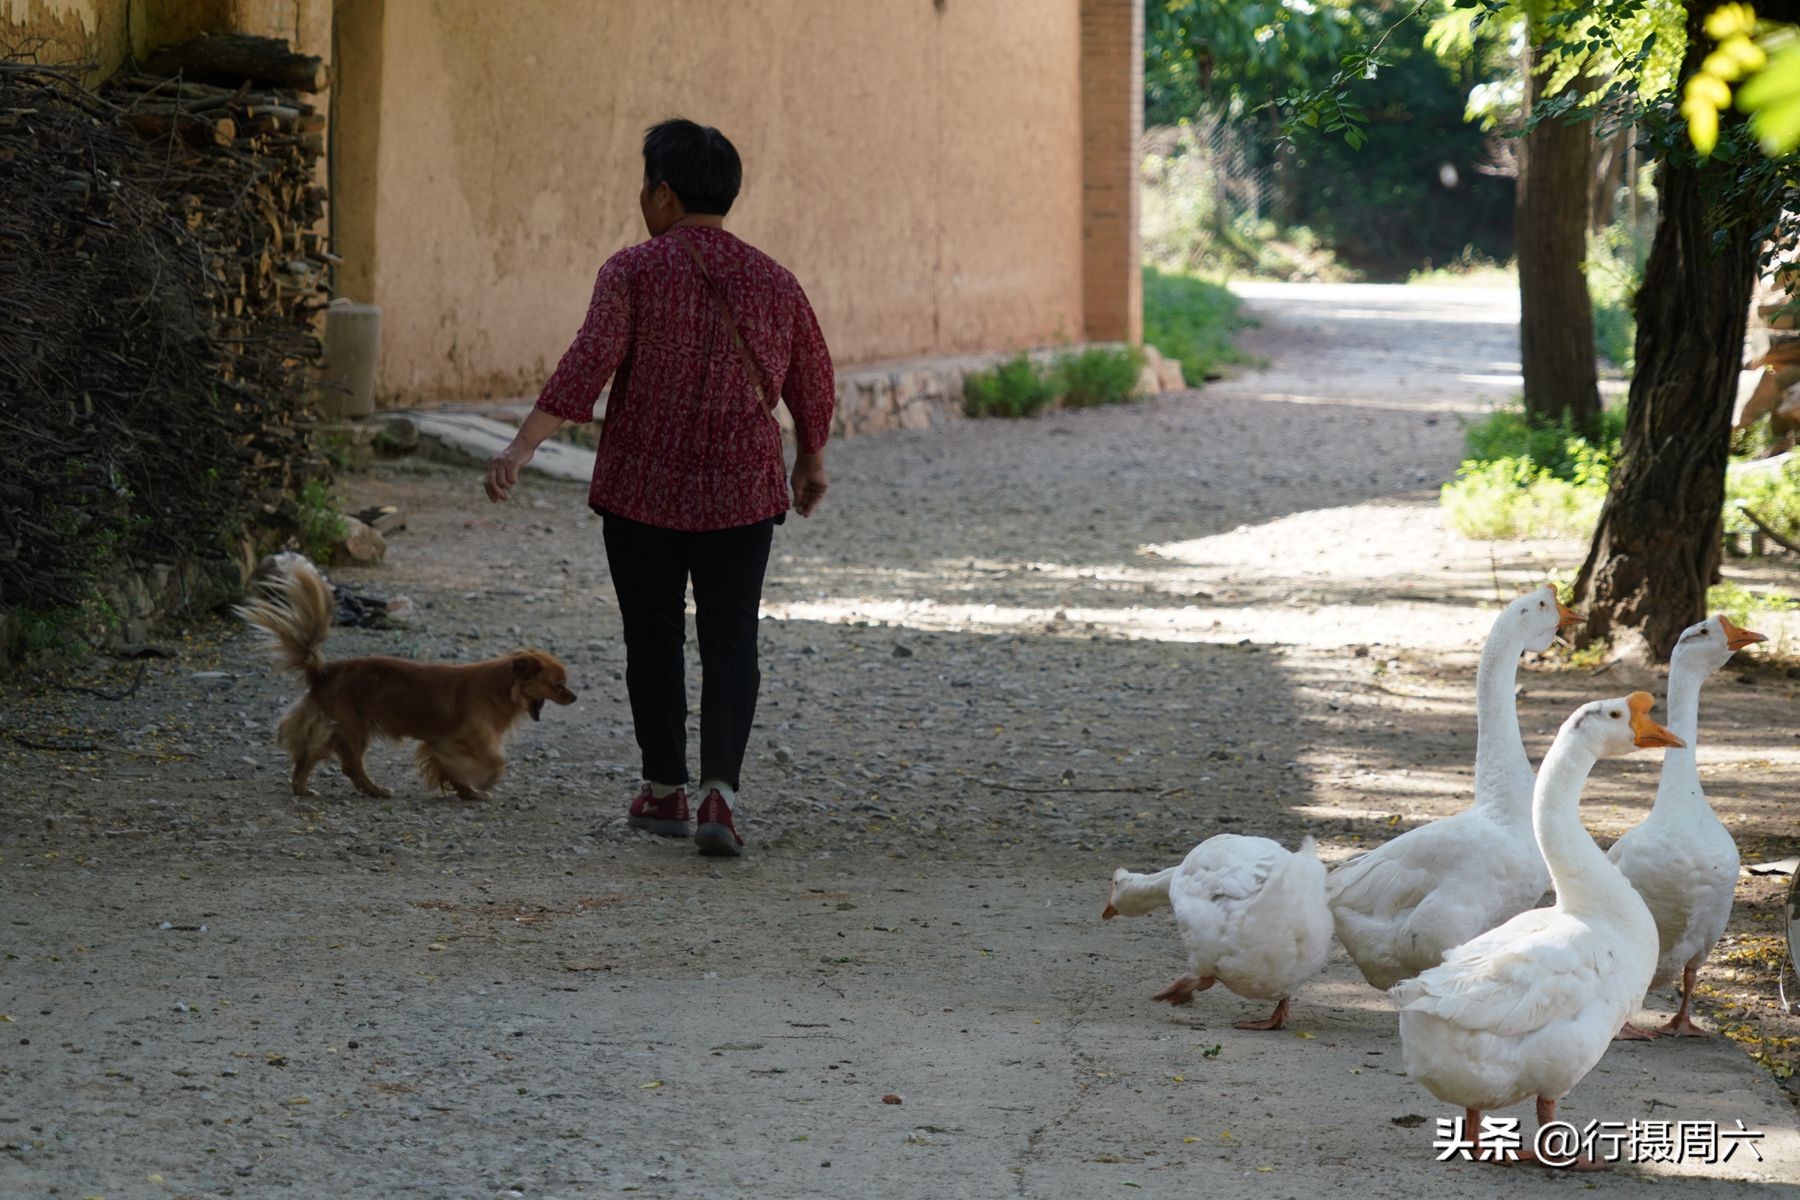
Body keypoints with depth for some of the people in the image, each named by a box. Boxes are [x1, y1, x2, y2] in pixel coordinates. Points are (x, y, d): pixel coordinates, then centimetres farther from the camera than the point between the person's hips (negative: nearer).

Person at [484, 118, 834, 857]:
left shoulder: (634, 271, -7)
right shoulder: (773, 282, 4)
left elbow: (590, 361, -18)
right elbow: (812, 380, 13)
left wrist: (524, 446, -22)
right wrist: (812, 458, 31)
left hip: (642, 489, -2)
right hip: (740, 492, 2)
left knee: (653, 640, 13)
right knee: (730, 644, 2)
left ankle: (665, 790, 23)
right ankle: (720, 789, -16)